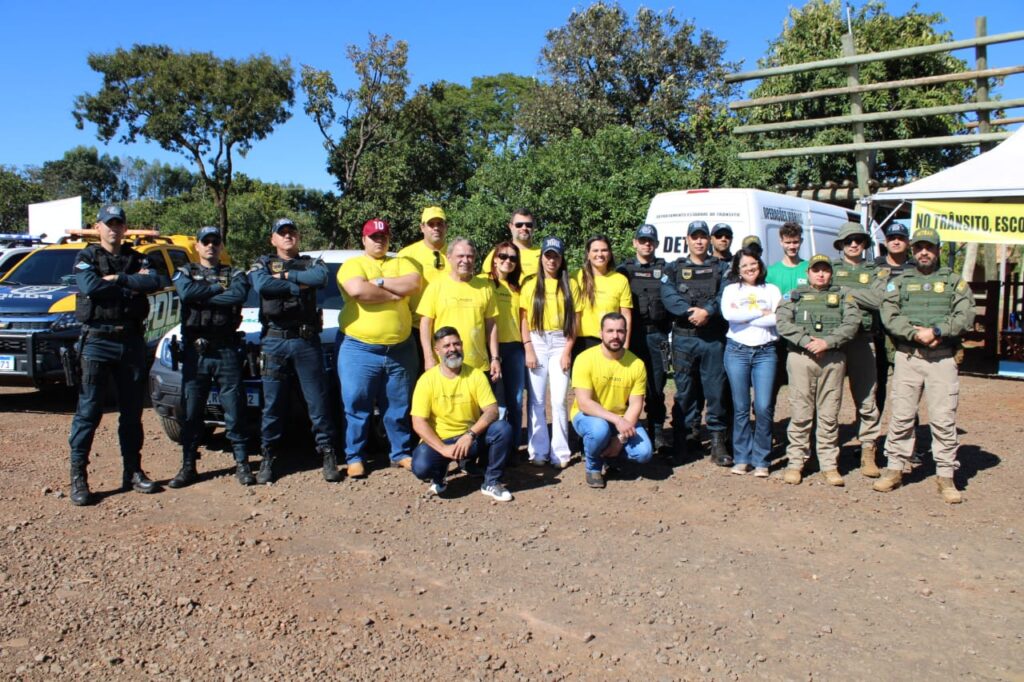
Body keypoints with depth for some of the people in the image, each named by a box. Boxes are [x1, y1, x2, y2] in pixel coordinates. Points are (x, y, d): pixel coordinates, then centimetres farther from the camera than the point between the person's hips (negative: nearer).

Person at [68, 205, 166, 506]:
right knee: (88, 411, -4)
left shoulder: (136, 259, 12)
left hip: (131, 340, 4)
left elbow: (157, 282, -8)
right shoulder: (86, 258, 3)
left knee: (132, 411, 8)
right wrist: (133, 284, -11)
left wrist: (118, 279, -12)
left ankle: (133, 473, 17)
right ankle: (78, 478, 1)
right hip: (98, 340, -3)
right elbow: (91, 286, -18)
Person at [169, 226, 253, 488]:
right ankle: (188, 467, 13)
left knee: (234, 410, 1)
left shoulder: (235, 274, 11)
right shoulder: (184, 272, 13)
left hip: (226, 351, -1)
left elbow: (239, 295, -13)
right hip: (195, 351, 1)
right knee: (191, 412, 5)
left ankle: (242, 463, 9)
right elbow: (186, 292, -11)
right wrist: (218, 287, -6)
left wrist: (201, 296, -10)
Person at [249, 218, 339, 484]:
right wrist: (299, 285, -9)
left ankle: (328, 454, 8)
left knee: (318, 401, 1)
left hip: (307, 341, 0)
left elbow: (321, 278, -12)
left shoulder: (311, 263, 14)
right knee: (273, 403, 5)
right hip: (274, 340, 0)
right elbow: (261, 285, -11)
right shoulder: (262, 263, 13)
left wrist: (284, 276, -7)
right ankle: (269, 457, 15)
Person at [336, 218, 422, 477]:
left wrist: (380, 282, -13)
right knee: (357, 407, 4)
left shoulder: (401, 263, 13)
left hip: (400, 350, 3)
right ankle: (355, 457, 17)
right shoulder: (352, 265, 2)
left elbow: (414, 284, -8)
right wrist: (394, 294, -11)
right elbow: (357, 290, -20)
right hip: (360, 350, -3)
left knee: (399, 407, 12)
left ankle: (401, 453, 24)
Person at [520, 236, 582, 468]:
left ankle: (560, 452, 5)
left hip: (560, 343, -1)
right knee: (536, 400, 2)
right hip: (537, 342, 1)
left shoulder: (570, 285, 5)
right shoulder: (530, 285, 6)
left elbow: (575, 320, 2)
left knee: (558, 401, -3)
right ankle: (538, 451, 10)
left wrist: (568, 351, -5)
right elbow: (523, 320, 3)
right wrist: (528, 349, -6)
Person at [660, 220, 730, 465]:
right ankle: (679, 435, 16)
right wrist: (691, 312, -18)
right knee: (684, 389, 5)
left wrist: (707, 311, -19)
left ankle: (717, 440, 5)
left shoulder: (721, 268, 12)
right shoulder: (675, 269, 11)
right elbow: (668, 297, -6)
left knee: (715, 389, 0)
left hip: (714, 338, 0)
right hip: (683, 337, 0)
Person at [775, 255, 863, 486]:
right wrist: (807, 342, -13)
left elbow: (852, 322, 0)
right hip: (801, 357, -1)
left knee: (829, 414, 3)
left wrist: (827, 342, -14)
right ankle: (795, 462, 6)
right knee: (801, 413, -1)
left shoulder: (842, 296, 16)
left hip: (833, 359, 1)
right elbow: (782, 323, -1)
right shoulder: (794, 296, 14)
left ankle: (829, 464, 10)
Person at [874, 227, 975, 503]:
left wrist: (936, 331, -15)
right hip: (907, 357, 1)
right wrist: (915, 334, -15)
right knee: (901, 416, 3)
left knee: (944, 419, -2)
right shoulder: (899, 282, 13)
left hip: (942, 359, -1)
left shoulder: (955, 281, 12)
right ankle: (894, 469, 13)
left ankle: (946, 476, 6)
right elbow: (890, 317, -1)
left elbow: (965, 315, -2)